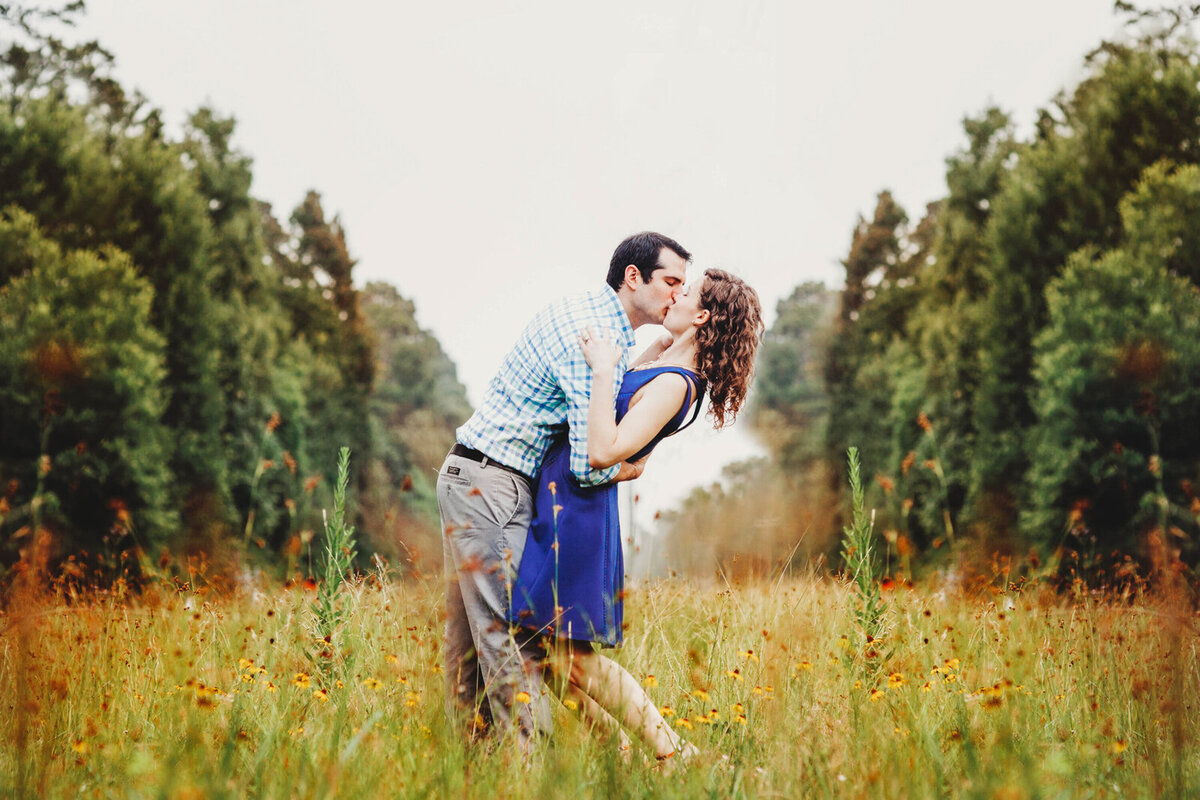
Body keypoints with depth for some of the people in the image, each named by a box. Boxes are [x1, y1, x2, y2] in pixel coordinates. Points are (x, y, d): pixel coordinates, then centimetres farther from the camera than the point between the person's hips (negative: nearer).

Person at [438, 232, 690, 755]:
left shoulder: (582, 310, 14)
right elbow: (588, 464, -21)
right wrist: (629, 470, 0)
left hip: (467, 477, 10)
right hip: (492, 485, -10)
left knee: (469, 634, 10)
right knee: (510, 634, -10)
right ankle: (532, 753, -10)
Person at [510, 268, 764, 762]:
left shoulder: (674, 385, -17)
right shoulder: (665, 366, 11)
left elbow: (603, 451, -28)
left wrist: (603, 371, -24)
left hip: (578, 511, -9)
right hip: (557, 503, 9)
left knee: (574, 659, -7)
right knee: (553, 652, 11)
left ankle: (676, 755, -2)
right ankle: (620, 748, 19)